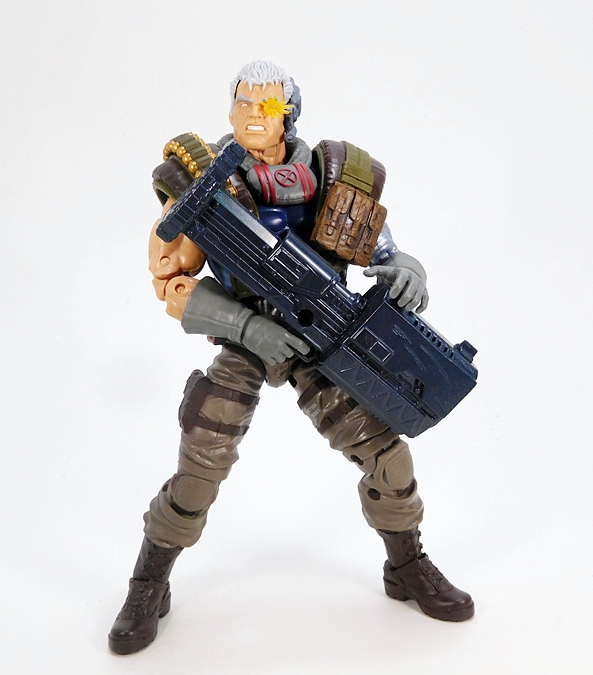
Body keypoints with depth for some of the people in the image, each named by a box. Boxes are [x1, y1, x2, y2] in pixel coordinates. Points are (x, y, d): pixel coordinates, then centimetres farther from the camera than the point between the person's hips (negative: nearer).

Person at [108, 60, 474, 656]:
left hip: (315, 339, 2)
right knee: (200, 467, -11)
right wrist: (248, 325, -27)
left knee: (384, 448, -3)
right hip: (241, 342, -2)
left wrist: (405, 270, -28)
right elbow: (171, 284, -15)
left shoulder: (333, 177, -7)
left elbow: (383, 251, -3)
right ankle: (149, 586, 16)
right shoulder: (202, 180, -12)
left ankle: (408, 569, 23)